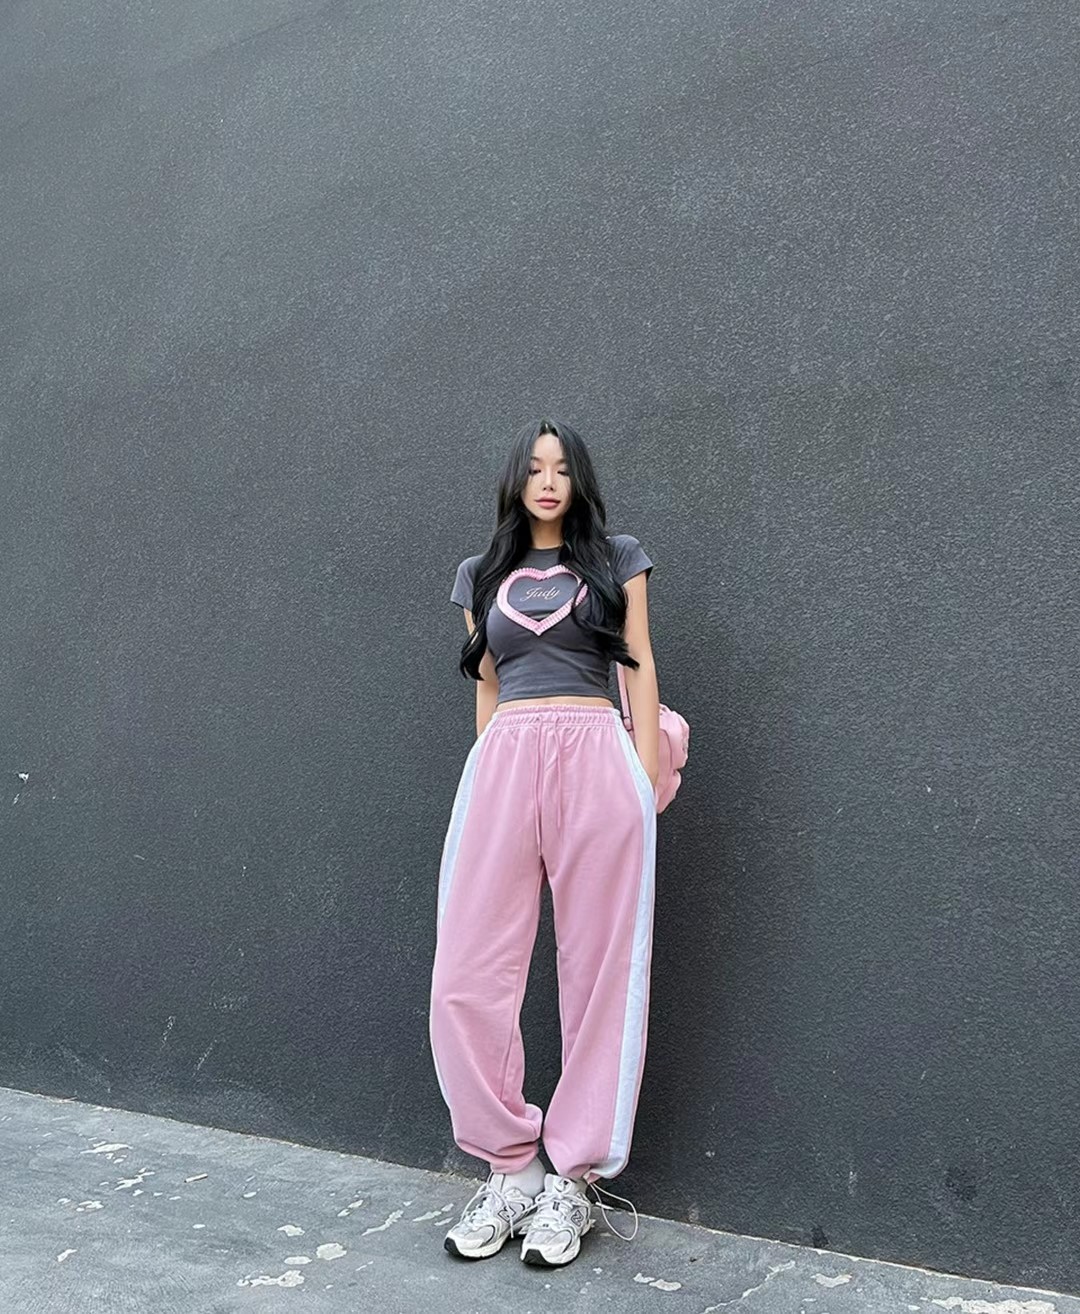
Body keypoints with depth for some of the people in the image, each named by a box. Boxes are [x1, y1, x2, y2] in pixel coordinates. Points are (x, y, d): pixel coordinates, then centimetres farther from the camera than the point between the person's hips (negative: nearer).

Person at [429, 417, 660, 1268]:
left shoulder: (617, 559, 13)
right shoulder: (482, 575, 19)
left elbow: (640, 669, 9)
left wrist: (647, 782, 0)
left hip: (596, 761, -2)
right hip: (501, 766, 2)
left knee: (599, 971, 2)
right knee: (470, 975, -3)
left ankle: (574, 1179, 15)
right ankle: (510, 1167, 14)